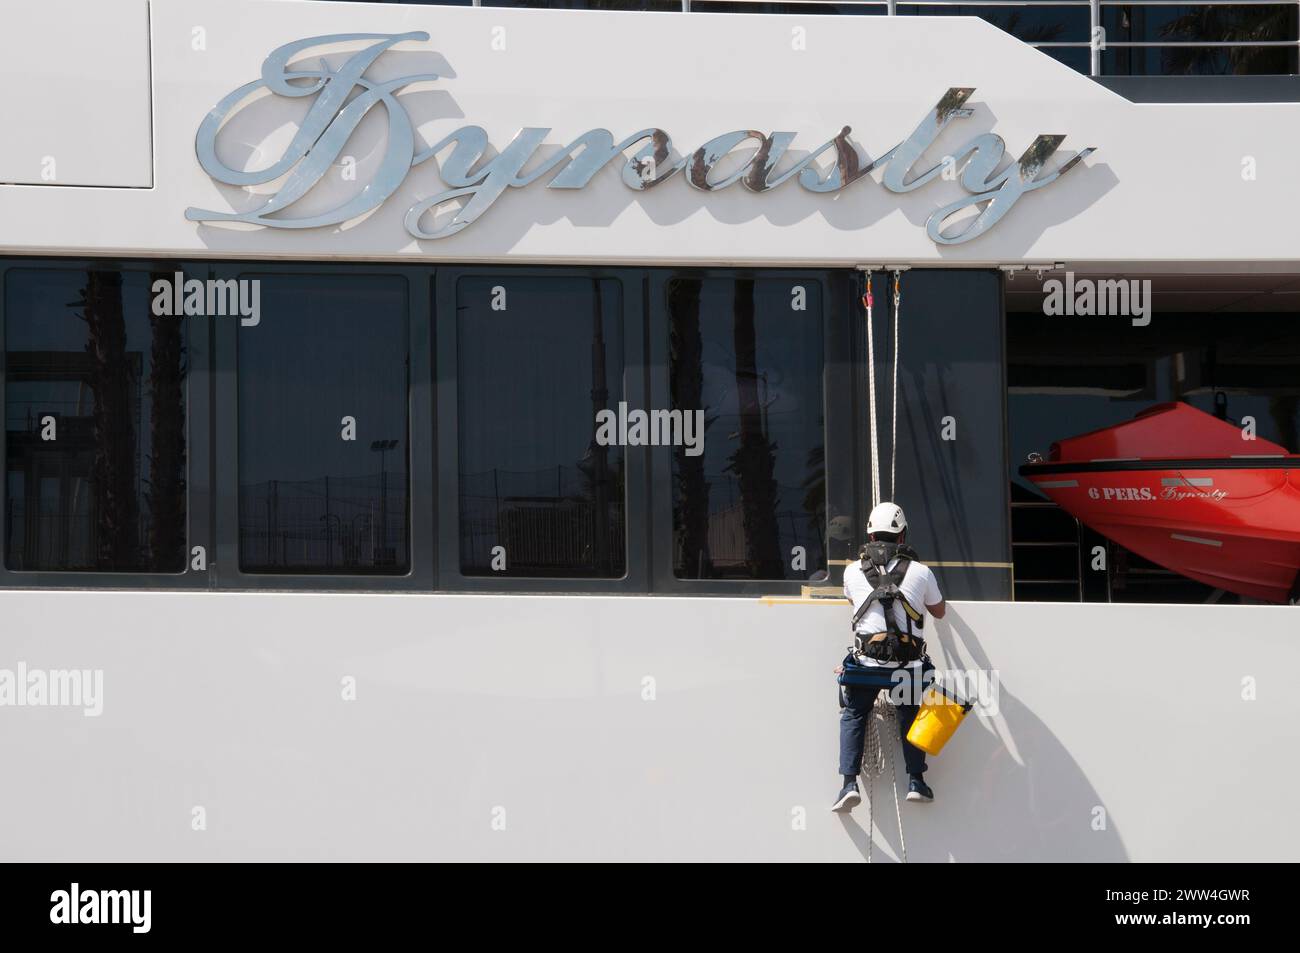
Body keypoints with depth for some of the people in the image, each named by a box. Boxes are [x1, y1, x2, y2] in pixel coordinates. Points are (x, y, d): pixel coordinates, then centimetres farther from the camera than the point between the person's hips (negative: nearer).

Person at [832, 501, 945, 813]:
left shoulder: (853, 571, 5)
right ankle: (916, 781, 17)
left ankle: (849, 783, 1)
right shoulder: (920, 571, 2)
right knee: (910, 714, 22)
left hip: (867, 659, 0)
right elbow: (939, 611, 19)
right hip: (909, 662, 0)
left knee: (853, 715, 15)